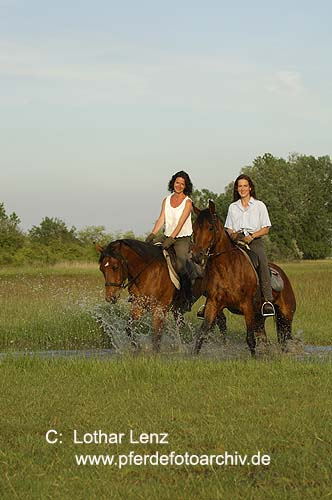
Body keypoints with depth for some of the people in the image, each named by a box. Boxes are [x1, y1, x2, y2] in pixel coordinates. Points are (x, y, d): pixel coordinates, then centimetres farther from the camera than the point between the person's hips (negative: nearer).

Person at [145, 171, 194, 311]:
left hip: (183, 238, -5)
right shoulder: (167, 200, 11)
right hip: (168, 237, 5)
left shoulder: (187, 202, -4)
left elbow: (181, 223, -14)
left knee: (180, 265, -22)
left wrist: (171, 239, -24)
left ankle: (188, 299, -11)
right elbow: (161, 219, 5)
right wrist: (152, 235, -10)